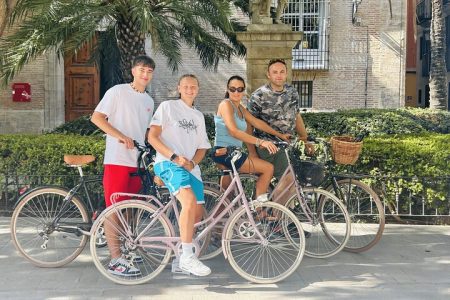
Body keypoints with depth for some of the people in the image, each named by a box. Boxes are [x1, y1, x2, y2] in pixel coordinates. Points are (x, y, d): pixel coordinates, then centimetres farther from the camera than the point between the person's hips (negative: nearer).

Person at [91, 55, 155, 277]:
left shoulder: (149, 101, 18)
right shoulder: (118, 92, -2)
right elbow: (96, 118, -8)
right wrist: (121, 136, -17)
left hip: (137, 161, 6)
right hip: (117, 159, -6)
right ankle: (116, 260, -4)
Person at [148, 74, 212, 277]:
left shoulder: (198, 116, 23)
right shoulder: (167, 106, 5)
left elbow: (202, 147, 19)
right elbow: (152, 137, -4)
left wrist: (192, 162, -3)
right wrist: (174, 157, -15)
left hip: (191, 167, 7)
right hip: (167, 163, -7)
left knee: (197, 213, 1)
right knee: (190, 201, -29)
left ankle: (181, 254, 21)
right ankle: (187, 256, -24)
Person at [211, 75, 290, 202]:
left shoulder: (240, 108, 15)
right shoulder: (226, 104, -12)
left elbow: (257, 122, 18)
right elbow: (233, 131, -25)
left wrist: (280, 135, 16)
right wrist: (260, 142, -32)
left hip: (231, 154, 10)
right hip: (224, 153, -10)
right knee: (268, 168, -11)